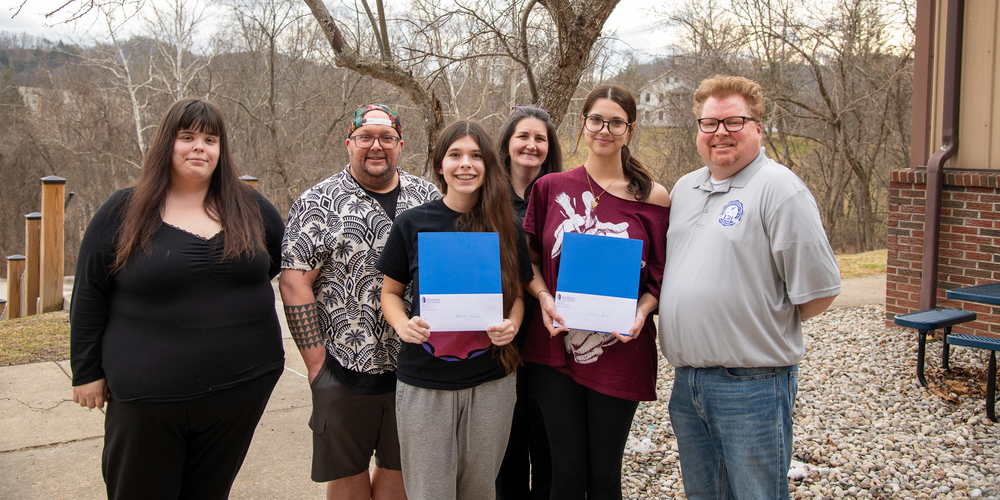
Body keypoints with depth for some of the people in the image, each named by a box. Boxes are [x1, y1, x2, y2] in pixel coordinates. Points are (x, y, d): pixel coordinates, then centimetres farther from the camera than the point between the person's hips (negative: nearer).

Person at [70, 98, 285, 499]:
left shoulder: (251, 208, 4)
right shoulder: (123, 211, -2)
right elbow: (89, 297, 2)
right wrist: (87, 371, 2)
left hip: (243, 389, 2)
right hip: (147, 398, -2)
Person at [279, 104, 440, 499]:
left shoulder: (428, 197, 6)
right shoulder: (319, 203, -4)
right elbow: (295, 281, -8)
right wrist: (316, 360, -12)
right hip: (344, 367, -2)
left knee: (400, 466, 14)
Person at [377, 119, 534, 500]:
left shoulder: (506, 228, 2)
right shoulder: (412, 224, -2)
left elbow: (517, 294, 10)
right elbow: (391, 292, 6)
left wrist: (511, 325, -11)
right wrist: (403, 325, -14)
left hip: (491, 382, 2)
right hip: (423, 384, -1)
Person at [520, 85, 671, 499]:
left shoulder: (653, 198, 1)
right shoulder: (551, 188, 4)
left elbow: (661, 277, 5)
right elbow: (529, 258, 10)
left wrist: (642, 311, -14)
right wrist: (544, 298, -9)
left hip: (619, 352, -1)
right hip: (555, 348, 1)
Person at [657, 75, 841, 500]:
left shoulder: (778, 189, -12)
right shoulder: (684, 188, 12)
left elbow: (818, 291, -13)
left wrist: (771, 324, -2)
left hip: (752, 385, -7)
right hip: (687, 380, 7)